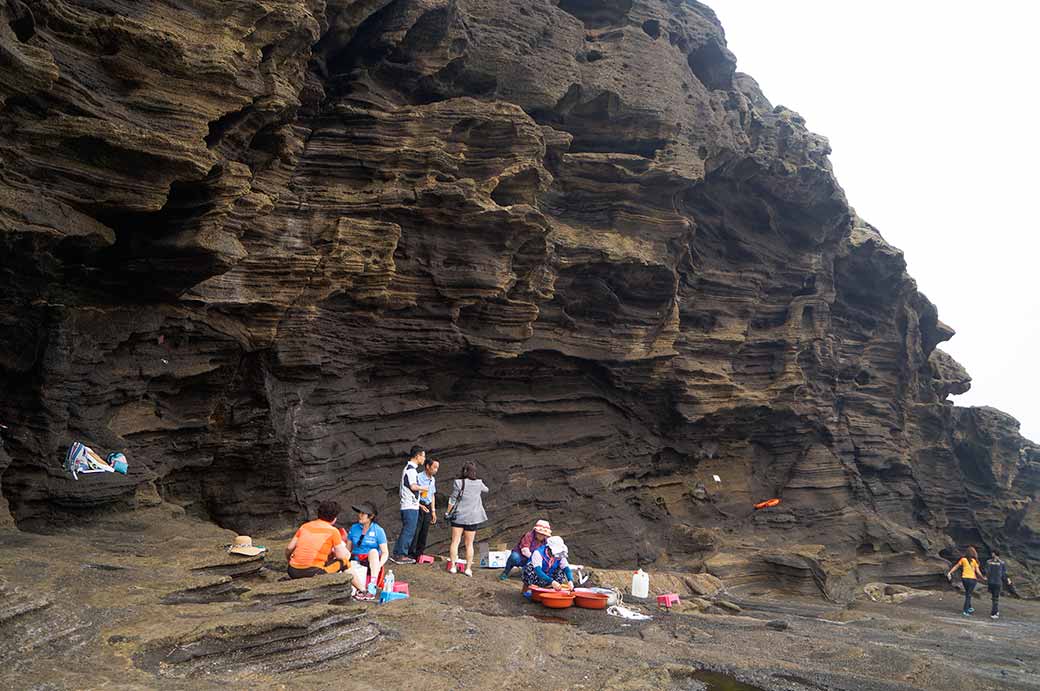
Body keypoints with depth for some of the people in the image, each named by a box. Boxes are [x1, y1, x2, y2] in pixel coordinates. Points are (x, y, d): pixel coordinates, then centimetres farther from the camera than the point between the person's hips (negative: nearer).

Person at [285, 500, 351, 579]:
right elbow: (342, 556, 3)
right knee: (344, 562, 10)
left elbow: (289, 548, 17)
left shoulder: (305, 526, 14)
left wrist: (289, 560, 37)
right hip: (313, 572, -6)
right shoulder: (333, 531, 1)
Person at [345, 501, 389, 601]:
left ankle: (372, 587, -42)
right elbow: (348, 549, 8)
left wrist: (379, 565, -26)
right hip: (356, 560, 2)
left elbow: (385, 552, -7)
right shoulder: (354, 528, 6)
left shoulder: (378, 530, -4)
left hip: (372, 560, -2)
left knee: (373, 551, -35)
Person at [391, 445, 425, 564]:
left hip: (406, 505, 10)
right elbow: (413, 486, -25)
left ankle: (396, 554, 18)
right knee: (409, 531, -4)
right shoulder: (411, 469, -15)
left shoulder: (407, 468, 17)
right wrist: (423, 488, -7)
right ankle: (401, 555, 1)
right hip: (411, 506, -10)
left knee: (406, 531, 15)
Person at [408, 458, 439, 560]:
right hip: (418, 506, -8)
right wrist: (420, 505, -17)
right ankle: (411, 554, -3)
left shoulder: (433, 480, 13)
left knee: (424, 532, 8)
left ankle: (419, 553, 15)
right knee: (415, 530, -8)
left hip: (428, 507, 8)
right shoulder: (419, 477, -13)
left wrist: (433, 511, 18)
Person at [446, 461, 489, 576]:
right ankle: (468, 568, 8)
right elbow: (486, 490, 20)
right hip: (472, 517, 2)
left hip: (458, 516, -1)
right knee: (469, 544, 8)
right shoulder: (478, 483, -2)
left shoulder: (458, 483, -9)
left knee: (455, 542, 5)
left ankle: (453, 566, 2)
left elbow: (452, 500, -6)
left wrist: (448, 512, 5)